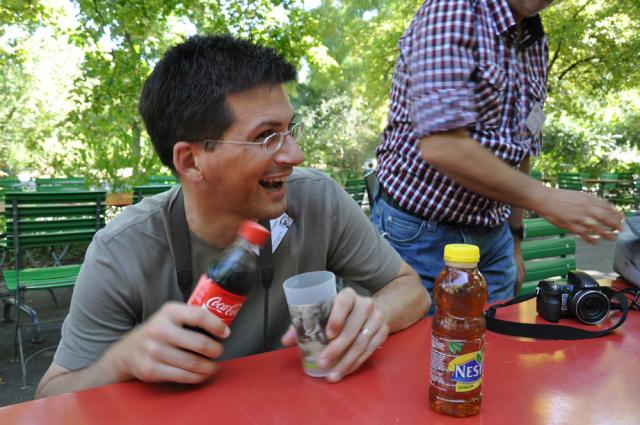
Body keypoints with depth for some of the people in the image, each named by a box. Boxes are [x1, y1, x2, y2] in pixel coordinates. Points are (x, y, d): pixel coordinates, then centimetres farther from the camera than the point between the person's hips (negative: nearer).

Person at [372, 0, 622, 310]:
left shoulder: (536, 44, 10)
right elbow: (442, 146, -26)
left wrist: (514, 241, 16)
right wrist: (544, 198, -21)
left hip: (492, 238, 7)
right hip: (418, 235, -6)